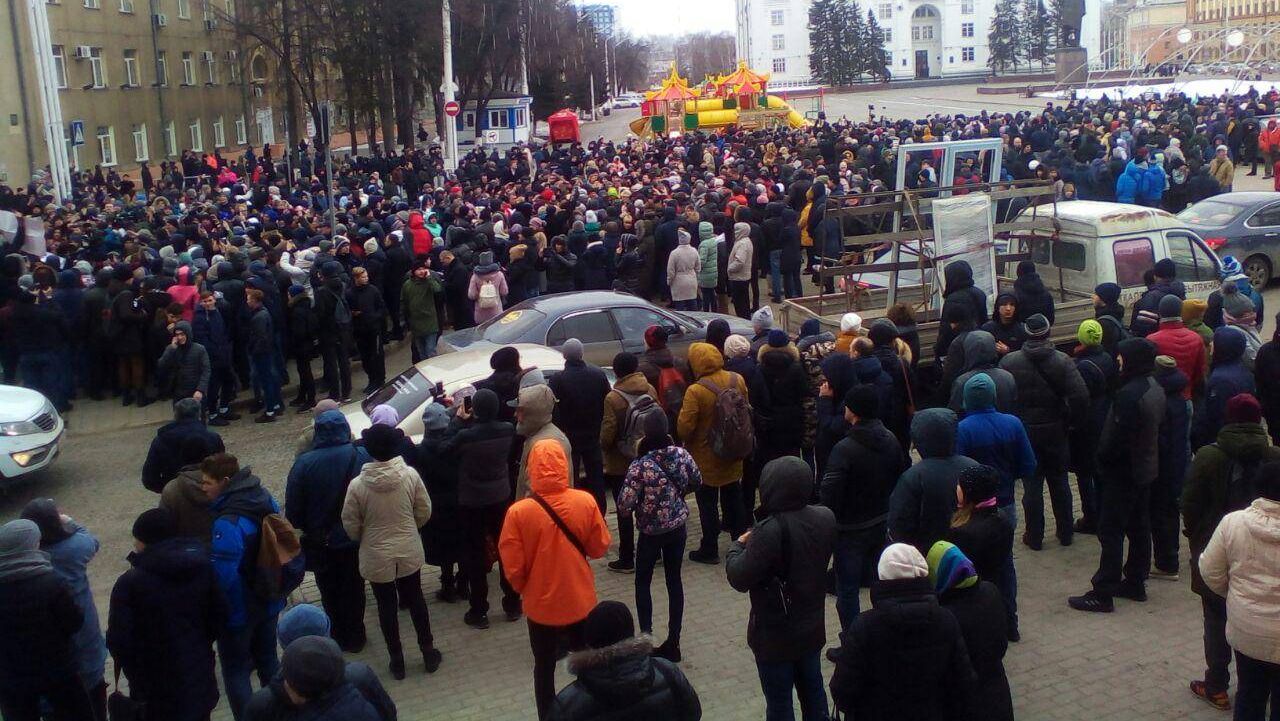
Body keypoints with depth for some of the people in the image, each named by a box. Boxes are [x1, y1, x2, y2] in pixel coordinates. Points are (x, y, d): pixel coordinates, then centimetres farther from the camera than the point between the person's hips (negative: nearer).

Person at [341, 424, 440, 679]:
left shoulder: (357, 485, -20)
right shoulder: (411, 475, -15)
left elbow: (350, 525, -9)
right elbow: (424, 511, -4)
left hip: (376, 557, -2)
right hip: (409, 552, 2)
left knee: (387, 607, 15)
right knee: (415, 600, 21)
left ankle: (397, 661, 26)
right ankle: (428, 652, 32)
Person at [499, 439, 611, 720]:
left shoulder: (519, 512, -20)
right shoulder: (586, 502, -15)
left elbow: (512, 568, -13)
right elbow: (599, 548, -3)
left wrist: (523, 589, 7)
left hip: (542, 605, -2)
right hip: (581, 602, 2)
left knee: (544, 669, 19)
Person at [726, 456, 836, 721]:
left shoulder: (770, 531, -31)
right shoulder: (825, 518, -9)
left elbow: (739, 579, -24)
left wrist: (737, 546, -5)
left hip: (775, 637, -6)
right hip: (812, 628, 6)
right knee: (813, 691, 23)